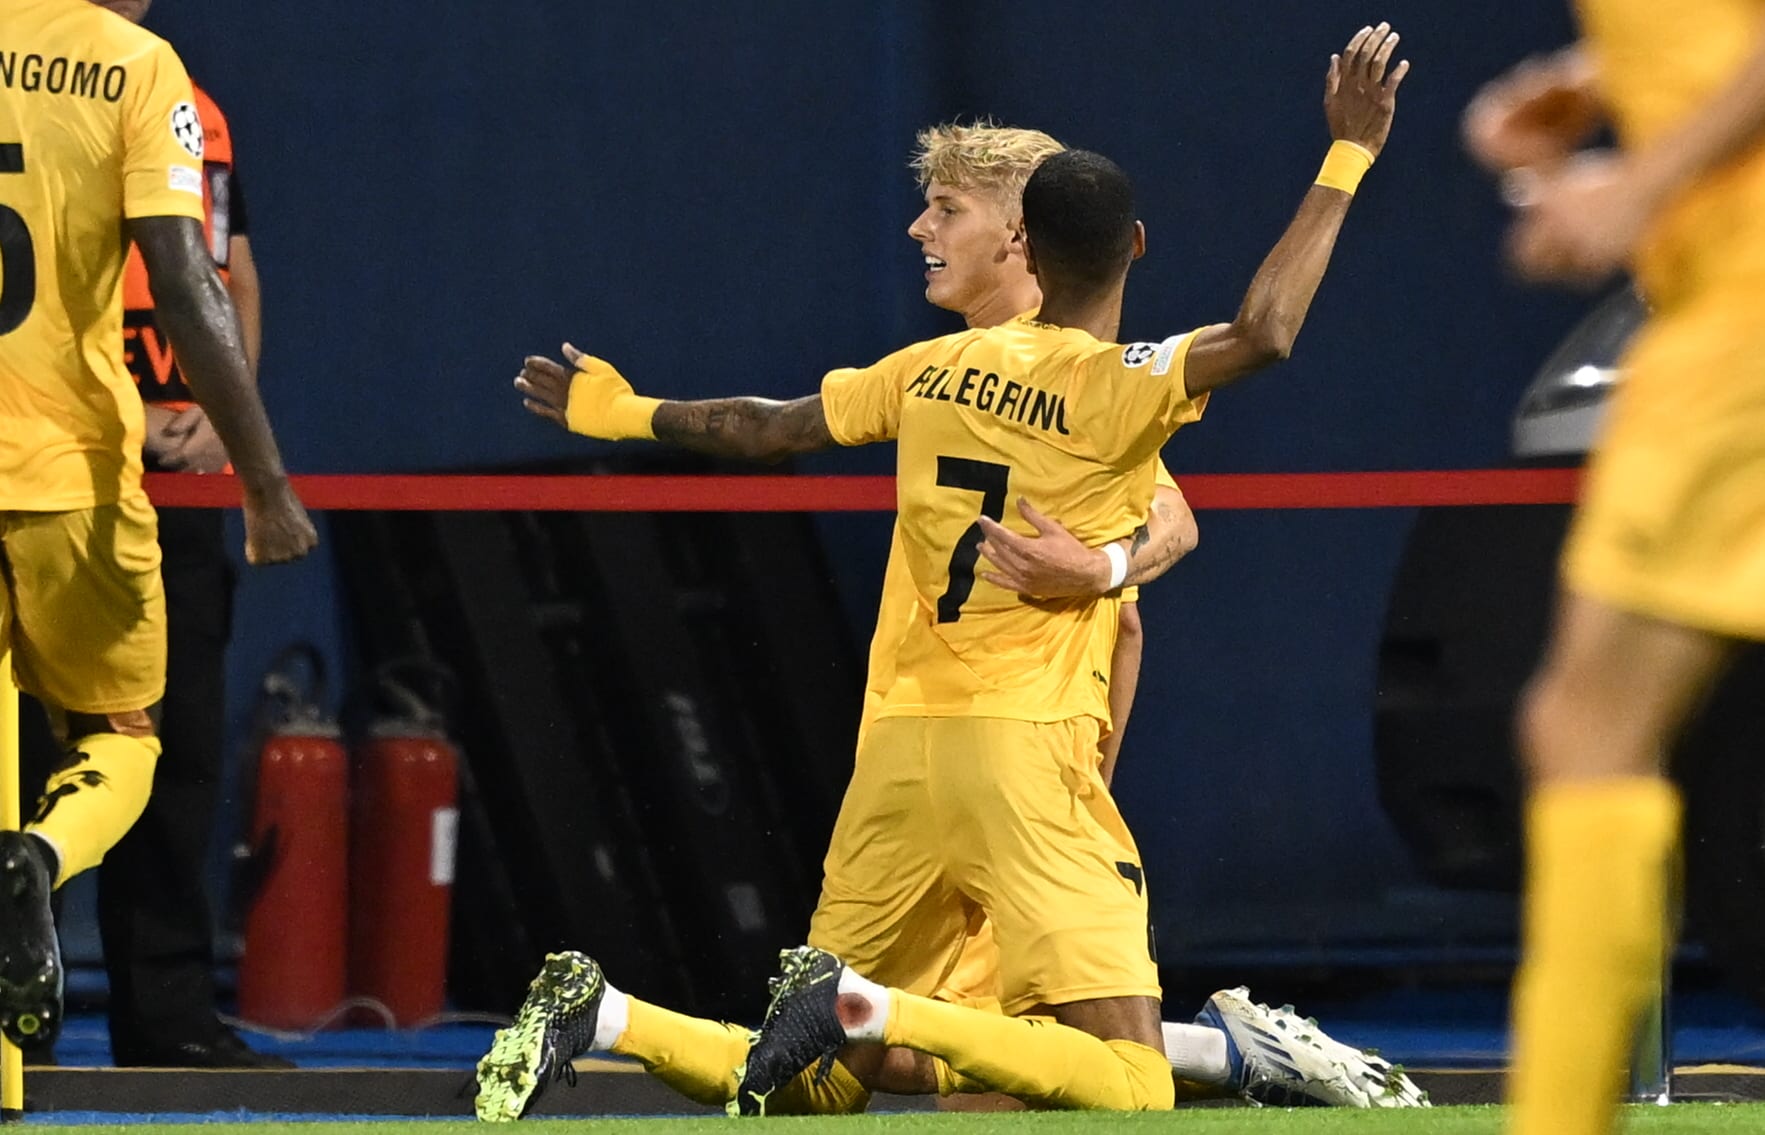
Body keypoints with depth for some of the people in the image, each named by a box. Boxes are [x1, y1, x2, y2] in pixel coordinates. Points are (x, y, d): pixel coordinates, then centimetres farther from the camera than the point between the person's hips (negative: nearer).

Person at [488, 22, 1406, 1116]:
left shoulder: (937, 367, 11)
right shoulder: (1114, 386, -8)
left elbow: (772, 427, 23)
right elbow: (1261, 333, -25)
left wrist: (626, 413, 41)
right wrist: (1350, 156, -19)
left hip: (899, 748, 7)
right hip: (1025, 748, -7)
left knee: (815, 1083, 19)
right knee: (1131, 1093, -12)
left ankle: (607, 1016, -5)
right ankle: (875, 1010, -27)